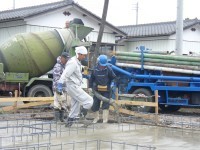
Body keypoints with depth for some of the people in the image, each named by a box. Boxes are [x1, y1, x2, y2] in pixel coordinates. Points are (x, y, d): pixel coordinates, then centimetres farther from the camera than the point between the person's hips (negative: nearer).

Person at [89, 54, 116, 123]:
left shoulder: (108, 69, -10)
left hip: (106, 90, -2)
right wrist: (90, 87, 3)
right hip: (97, 89, 2)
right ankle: (96, 117, 31)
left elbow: (113, 77, -1)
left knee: (105, 105, -4)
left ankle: (105, 120, 1)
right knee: (95, 104, 8)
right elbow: (91, 78, 6)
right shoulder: (95, 69, -4)